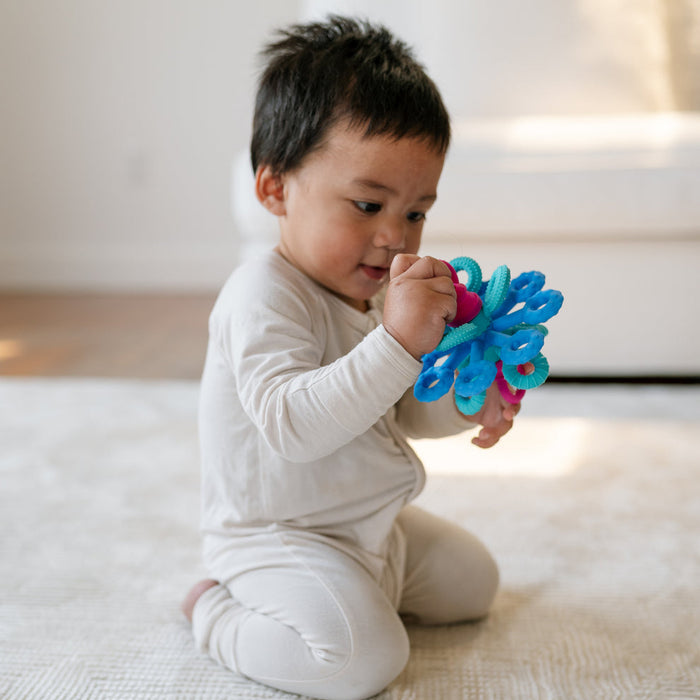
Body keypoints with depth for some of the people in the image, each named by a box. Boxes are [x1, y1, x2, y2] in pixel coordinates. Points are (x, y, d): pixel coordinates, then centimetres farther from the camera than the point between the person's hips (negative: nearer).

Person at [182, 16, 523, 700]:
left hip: (375, 526, 10)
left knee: (473, 581, 19)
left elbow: (399, 408, 12)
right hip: (276, 534, -9)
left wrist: (464, 399, -10)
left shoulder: (378, 292, 5)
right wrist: (396, 342, -47)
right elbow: (292, 424, -40)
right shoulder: (265, 297, -26)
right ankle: (215, 609, -3)